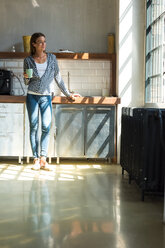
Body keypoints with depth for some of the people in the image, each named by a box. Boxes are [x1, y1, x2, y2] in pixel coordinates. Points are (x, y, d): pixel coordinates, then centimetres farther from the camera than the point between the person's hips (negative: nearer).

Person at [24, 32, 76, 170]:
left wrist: (67, 94, 9)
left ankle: (43, 159, -4)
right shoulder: (28, 60, 2)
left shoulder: (52, 58, 5)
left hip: (46, 97, 1)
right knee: (34, 127, -1)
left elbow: (58, 78, 10)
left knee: (46, 127, -8)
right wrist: (26, 77, -14)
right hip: (32, 96, 0)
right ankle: (36, 159, 4)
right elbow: (27, 83, 9)